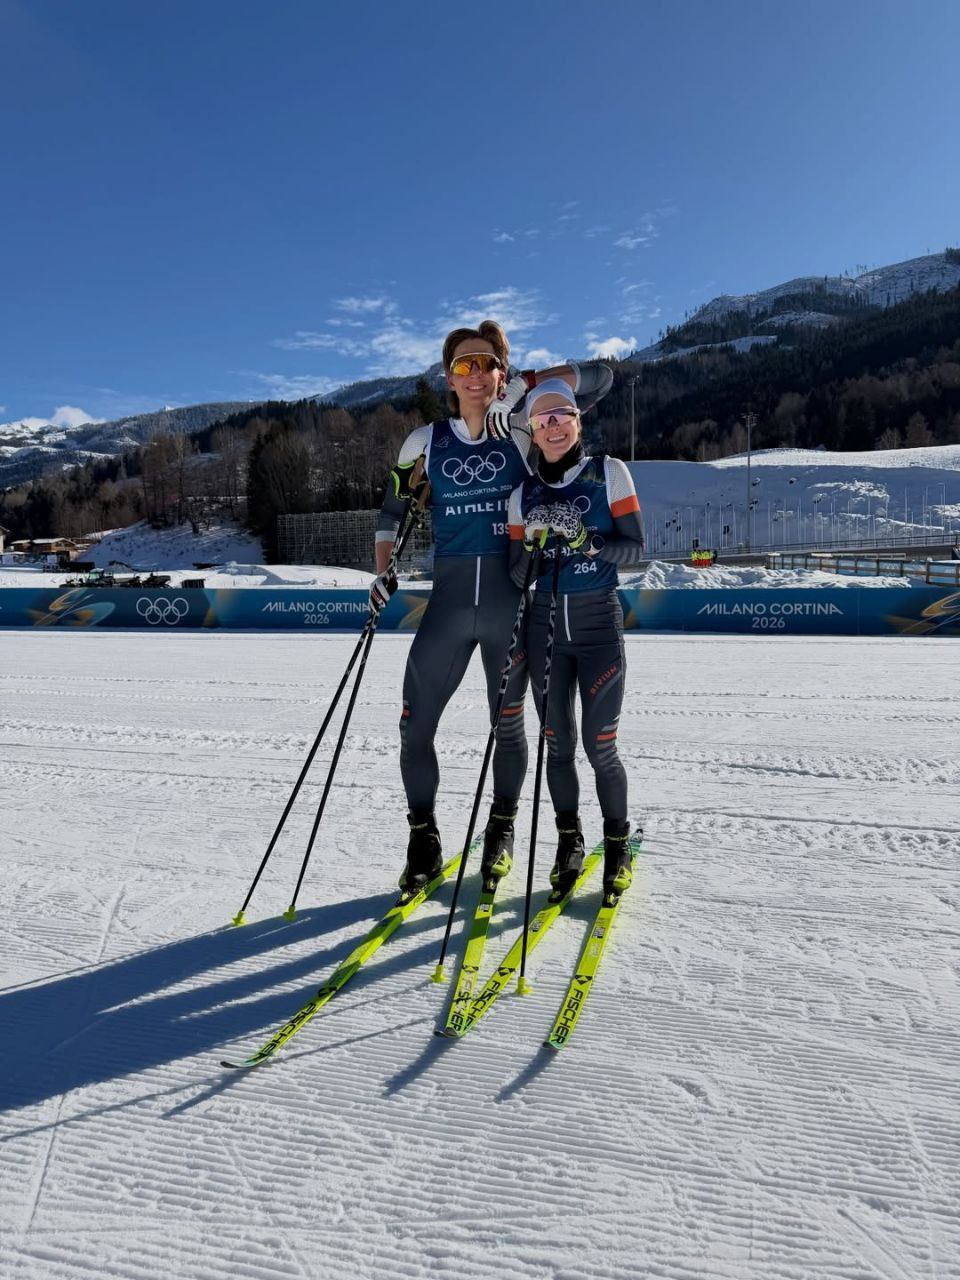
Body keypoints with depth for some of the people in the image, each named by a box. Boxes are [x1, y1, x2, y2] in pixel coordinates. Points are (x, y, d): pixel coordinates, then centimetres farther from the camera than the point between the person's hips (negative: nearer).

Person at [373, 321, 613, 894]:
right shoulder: (426, 441, 7)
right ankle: (424, 841, 22)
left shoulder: (521, 432, 1)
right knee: (414, 726, 0)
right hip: (449, 600, 2)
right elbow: (394, 511, 17)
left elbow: (600, 375, -1)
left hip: (512, 600, -1)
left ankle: (502, 832, 35)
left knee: (509, 723, 11)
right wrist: (384, 572, 4)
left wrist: (521, 387, -9)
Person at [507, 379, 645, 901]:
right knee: (557, 744, 8)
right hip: (544, 628, 3)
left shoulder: (609, 473, -2)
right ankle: (569, 840, 27)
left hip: (598, 623, -3)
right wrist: (533, 550, -15)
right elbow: (515, 572, 6)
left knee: (599, 745, -3)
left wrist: (590, 544, -21)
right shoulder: (524, 494, 6)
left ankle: (618, 843, 20)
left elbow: (635, 547, -5)